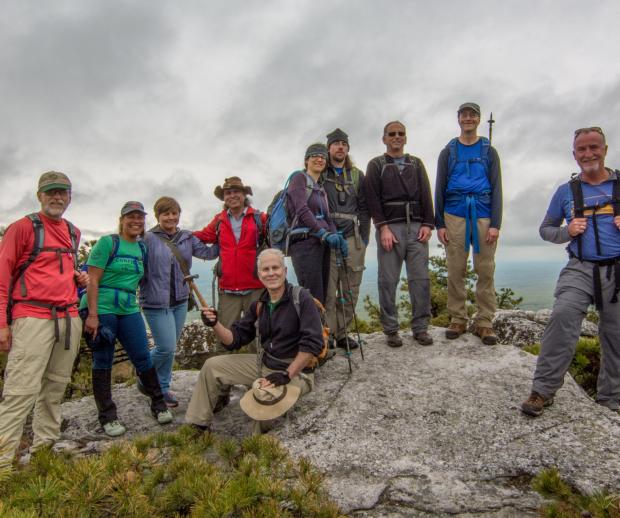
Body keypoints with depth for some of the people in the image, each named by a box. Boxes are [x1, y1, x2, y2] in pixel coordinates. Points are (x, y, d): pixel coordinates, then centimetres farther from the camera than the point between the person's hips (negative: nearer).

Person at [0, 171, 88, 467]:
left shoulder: (73, 232, 17)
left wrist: (80, 277, 9)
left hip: (69, 318, 6)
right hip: (33, 317, -6)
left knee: (56, 386, 11)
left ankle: (45, 446, 23)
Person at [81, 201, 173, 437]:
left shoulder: (142, 248, 11)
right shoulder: (107, 243, -7)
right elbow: (93, 280, -11)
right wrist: (92, 315, -16)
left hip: (129, 309, 5)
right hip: (101, 309, -5)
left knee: (143, 357, 4)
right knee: (103, 362, 5)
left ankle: (159, 405, 18)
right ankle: (108, 417, 17)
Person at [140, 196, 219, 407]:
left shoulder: (187, 238, 8)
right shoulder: (148, 239, -8)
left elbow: (209, 252, 0)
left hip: (180, 301, 5)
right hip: (157, 302, -5)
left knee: (170, 347, 13)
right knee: (166, 348, -6)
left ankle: (162, 388, 29)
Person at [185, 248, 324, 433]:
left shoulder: (301, 298, -16)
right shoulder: (259, 305, 5)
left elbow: (313, 343, -23)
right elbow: (235, 339, 6)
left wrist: (287, 374, -24)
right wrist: (215, 324, -13)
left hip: (295, 370, -7)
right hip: (262, 363, 7)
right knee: (212, 366, 2)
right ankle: (198, 425, 13)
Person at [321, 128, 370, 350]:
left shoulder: (357, 176, 18)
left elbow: (364, 209, 16)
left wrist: (364, 238, 7)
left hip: (353, 239, 4)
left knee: (350, 291, 4)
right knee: (328, 291, -9)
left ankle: (341, 332, 16)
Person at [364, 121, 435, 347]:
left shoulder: (416, 164, 21)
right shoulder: (376, 165, 10)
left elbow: (426, 195, 12)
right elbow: (373, 198, -1)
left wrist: (427, 224, -1)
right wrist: (383, 227, -12)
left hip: (416, 227, 3)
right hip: (389, 228, -3)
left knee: (420, 279, 0)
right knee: (388, 281, -2)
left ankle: (421, 328, 9)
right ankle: (391, 330, 6)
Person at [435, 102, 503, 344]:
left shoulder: (489, 151, 12)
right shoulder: (448, 152, 12)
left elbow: (496, 189, 6)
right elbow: (439, 189, 9)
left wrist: (496, 224, -4)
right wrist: (439, 224, 1)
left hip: (483, 216, 0)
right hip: (455, 216, 0)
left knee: (486, 271, -2)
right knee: (455, 271, 0)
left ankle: (484, 322, 7)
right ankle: (458, 319, 11)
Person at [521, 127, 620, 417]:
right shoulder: (566, 191, 10)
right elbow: (545, 229, 18)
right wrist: (567, 232, -4)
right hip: (580, 269, -1)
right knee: (562, 316, -24)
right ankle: (543, 390, -17)